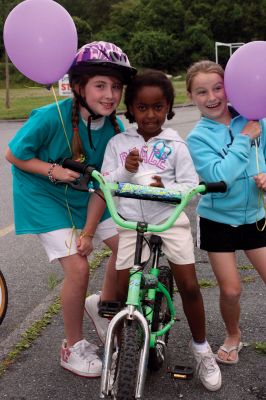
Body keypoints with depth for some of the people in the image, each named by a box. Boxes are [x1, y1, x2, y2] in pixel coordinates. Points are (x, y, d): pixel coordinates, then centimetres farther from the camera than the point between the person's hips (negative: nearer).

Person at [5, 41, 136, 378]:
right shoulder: (51, 117, -28)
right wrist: (53, 171, -28)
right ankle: (73, 348, 9)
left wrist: (88, 231, -17)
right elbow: (13, 155, -15)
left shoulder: (113, 127, -14)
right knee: (78, 268, -14)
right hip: (44, 197, -5)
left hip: (84, 197, 5)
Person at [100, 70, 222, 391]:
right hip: (130, 223, 1)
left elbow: (191, 186, -4)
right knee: (122, 291, 2)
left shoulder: (175, 145, -1)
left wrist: (166, 187, -23)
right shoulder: (117, 143, 3)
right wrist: (124, 170, -18)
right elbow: (105, 186, 0)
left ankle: (201, 349, 20)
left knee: (189, 286, -4)